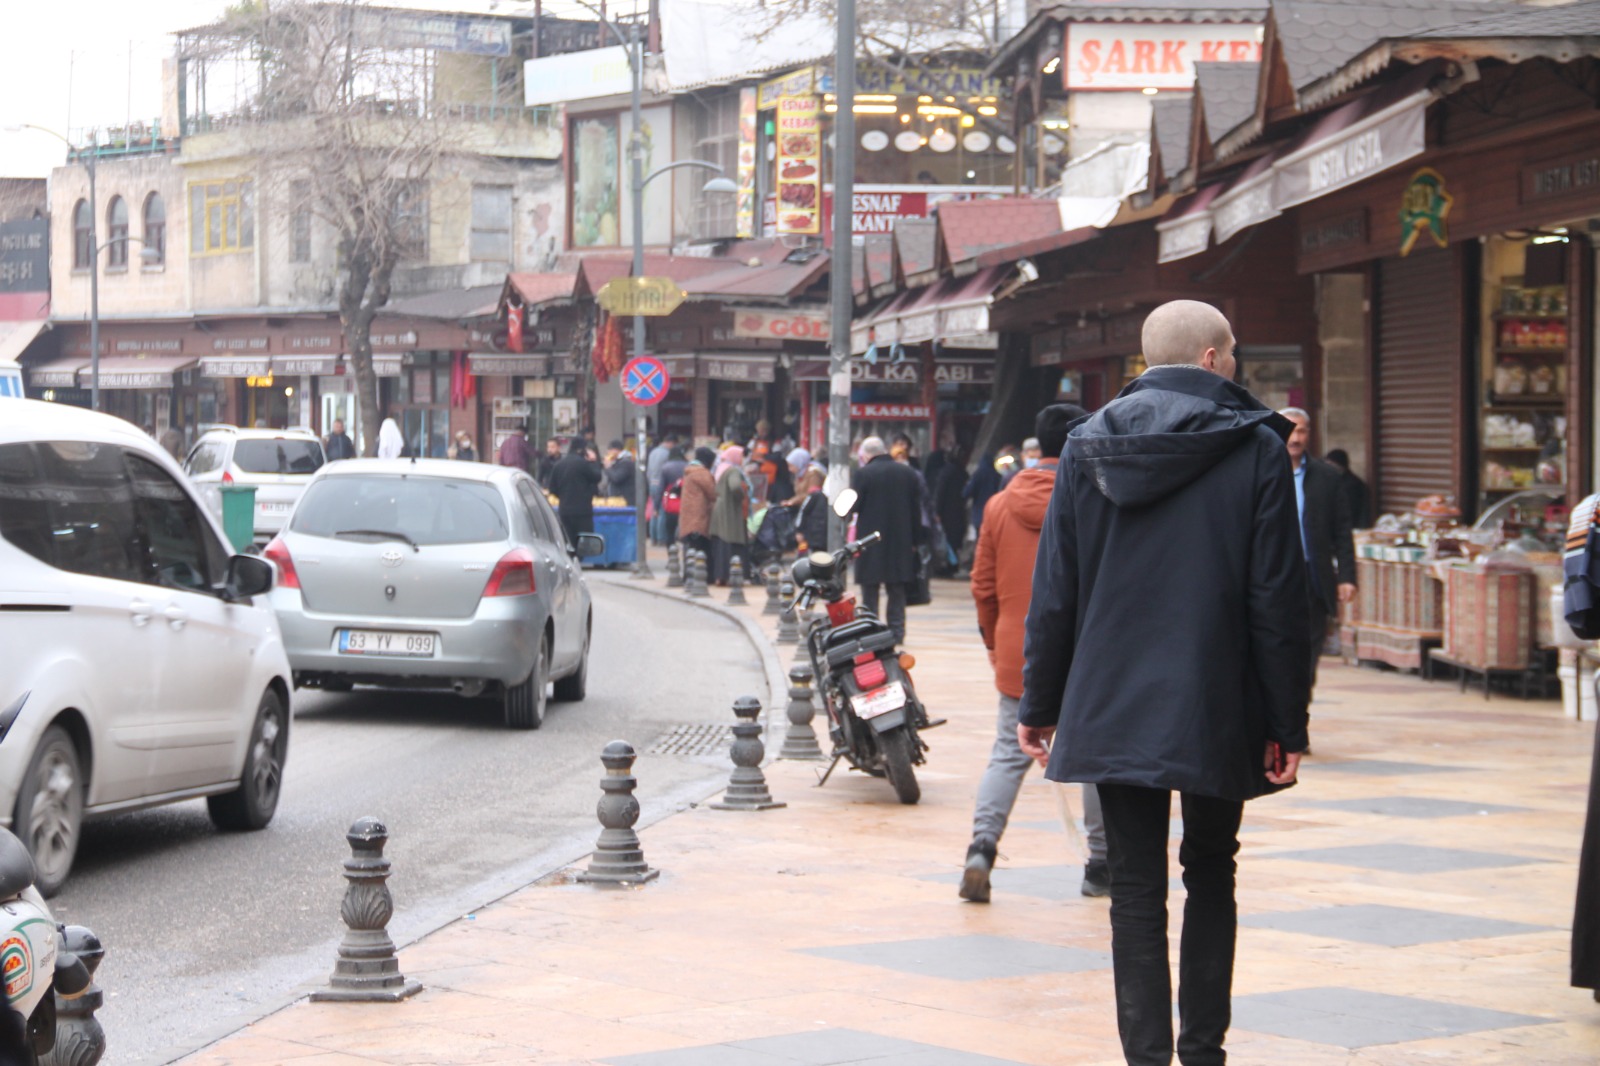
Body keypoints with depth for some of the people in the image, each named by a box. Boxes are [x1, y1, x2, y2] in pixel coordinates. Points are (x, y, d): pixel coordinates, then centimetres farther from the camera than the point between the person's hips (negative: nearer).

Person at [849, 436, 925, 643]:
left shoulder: (863, 474, -10)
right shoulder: (909, 473, 5)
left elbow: (854, 506, -11)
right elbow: (916, 509, 7)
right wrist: (914, 539, 12)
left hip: (871, 541, -4)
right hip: (901, 542, 4)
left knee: (870, 590, 3)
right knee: (897, 591, 10)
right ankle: (896, 632, 9)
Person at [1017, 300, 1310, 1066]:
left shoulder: (1088, 446, 3)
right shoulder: (1254, 448, -5)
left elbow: (1055, 590, 4)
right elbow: (1278, 599, -7)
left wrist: (1039, 704, 11)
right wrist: (1286, 722, -1)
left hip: (1112, 709, 2)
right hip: (1217, 713, -1)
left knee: (1137, 888, 4)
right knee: (1210, 874, 15)